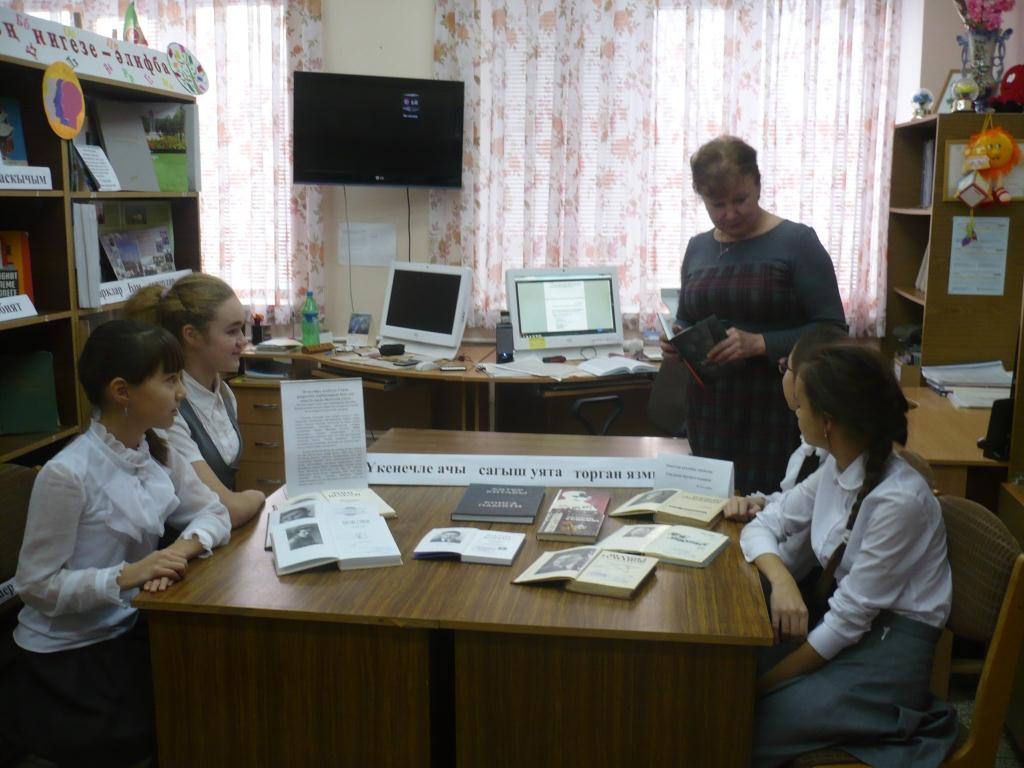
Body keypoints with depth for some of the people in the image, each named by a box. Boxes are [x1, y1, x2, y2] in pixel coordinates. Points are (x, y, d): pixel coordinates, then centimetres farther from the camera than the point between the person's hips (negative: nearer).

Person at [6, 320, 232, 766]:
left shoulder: (157, 453, -2)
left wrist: (184, 548, -18)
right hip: (66, 655, -6)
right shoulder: (68, 473, -24)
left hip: (129, 629, 6)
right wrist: (127, 575, -31)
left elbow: (213, 513, 2)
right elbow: (36, 585, -19)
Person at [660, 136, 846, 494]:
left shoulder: (796, 243, -6)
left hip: (776, 419, -4)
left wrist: (760, 344, -22)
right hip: (708, 416, 5)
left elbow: (832, 329, -10)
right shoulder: (697, 249, 10)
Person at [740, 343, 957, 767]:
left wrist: (765, 684, -16)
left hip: (887, 647, -7)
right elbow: (763, 525, 4)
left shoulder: (898, 500, -25)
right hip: (837, 616, 7)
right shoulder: (836, 467, -2)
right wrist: (781, 581, -18)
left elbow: (851, 617, -21)